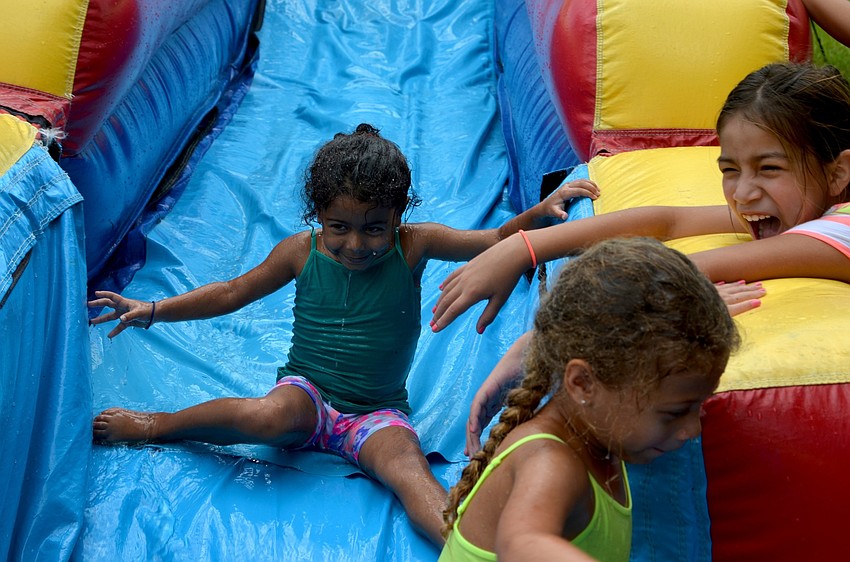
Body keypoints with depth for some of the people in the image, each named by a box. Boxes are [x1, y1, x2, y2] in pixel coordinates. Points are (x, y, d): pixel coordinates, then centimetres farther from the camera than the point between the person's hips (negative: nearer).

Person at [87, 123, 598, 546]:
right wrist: (153, 311, 6)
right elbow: (232, 293, 9)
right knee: (269, 418, -36)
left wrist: (542, 212, -24)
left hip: (378, 411, 0)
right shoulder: (302, 251, -2)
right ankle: (156, 425, -13)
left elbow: (494, 242, -6)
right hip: (307, 395, 0)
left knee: (408, 466, -33)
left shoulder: (413, 246, -5)